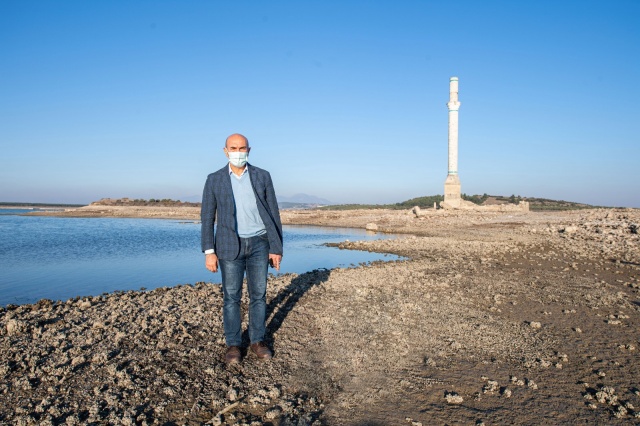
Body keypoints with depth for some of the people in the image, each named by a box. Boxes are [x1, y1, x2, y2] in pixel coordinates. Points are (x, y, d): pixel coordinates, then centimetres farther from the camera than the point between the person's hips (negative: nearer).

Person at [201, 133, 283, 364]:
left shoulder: (262, 176, 1)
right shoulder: (214, 180, 0)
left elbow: (273, 213, 1)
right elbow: (207, 217, 1)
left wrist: (276, 248, -2)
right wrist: (209, 252, -5)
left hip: (258, 243, 1)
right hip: (230, 245, -1)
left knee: (258, 294, 7)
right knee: (231, 296, 4)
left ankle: (257, 341, 20)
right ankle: (233, 344, 16)